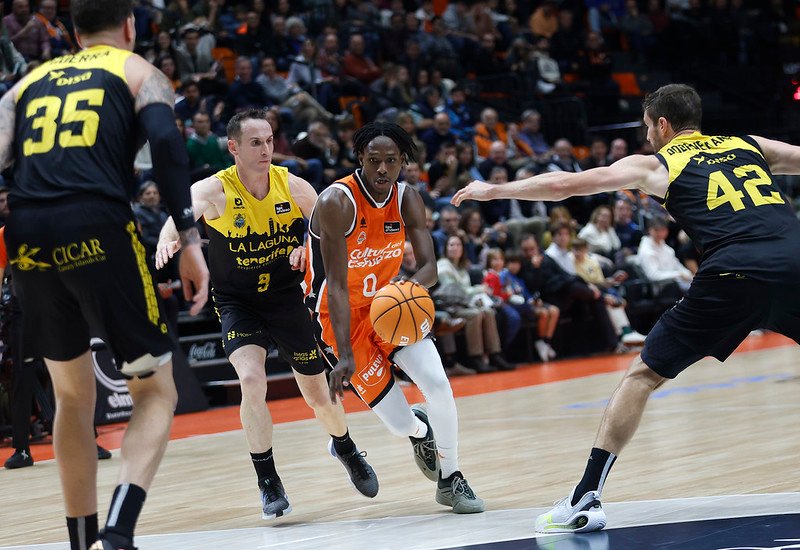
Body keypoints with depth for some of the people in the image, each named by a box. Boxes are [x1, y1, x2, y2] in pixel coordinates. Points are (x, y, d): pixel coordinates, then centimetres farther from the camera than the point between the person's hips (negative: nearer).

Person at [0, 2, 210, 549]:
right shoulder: (139, 73, 16)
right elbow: (167, 143, -3)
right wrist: (190, 241, -7)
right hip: (98, 231, -4)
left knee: (73, 399, 21)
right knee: (155, 393, 5)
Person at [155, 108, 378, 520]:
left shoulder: (292, 186, -11)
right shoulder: (214, 190, -20)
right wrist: (168, 238, -63)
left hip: (288, 299, 2)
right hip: (237, 303, -2)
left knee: (319, 395, 11)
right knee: (252, 381, -25)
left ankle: (345, 448, 45)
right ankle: (268, 483, -11)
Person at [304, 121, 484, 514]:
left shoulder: (407, 200, -7)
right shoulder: (337, 203, -25)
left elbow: (429, 268, -13)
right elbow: (337, 286, -28)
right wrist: (345, 357, -36)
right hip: (339, 317, -5)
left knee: (438, 384, -17)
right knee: (402, 425, -8)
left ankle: (450, 480, 5)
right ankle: (420, 430, 33)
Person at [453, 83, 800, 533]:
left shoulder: (655, 165, 19)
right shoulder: (750, 145, 27)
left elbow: (566, 185, 17)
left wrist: (492, 190, 28)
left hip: (734, 275, -2)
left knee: (643, 375, 10)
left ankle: (587, 498, 6)